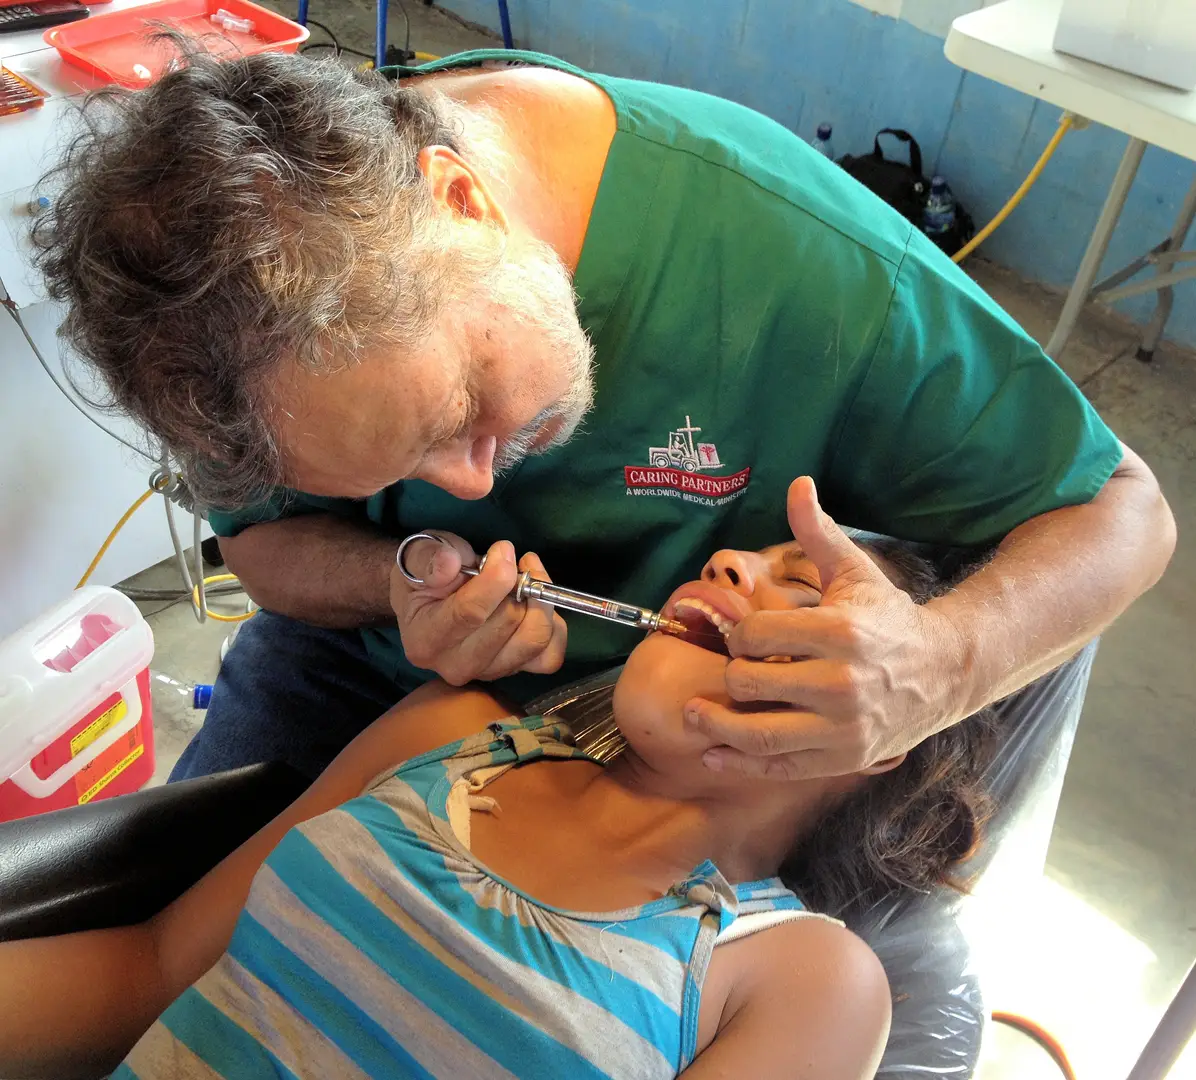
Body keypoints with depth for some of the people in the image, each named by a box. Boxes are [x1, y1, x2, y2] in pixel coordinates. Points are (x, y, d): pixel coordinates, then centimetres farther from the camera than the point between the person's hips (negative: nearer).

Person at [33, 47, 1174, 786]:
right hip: (370, 659, 2)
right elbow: (264, 543, -6)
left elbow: (1122, 509, -20)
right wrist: (393, 579, -31)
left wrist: (940, 666, -42)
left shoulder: (810, 267, -35)